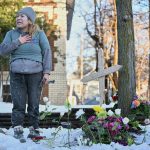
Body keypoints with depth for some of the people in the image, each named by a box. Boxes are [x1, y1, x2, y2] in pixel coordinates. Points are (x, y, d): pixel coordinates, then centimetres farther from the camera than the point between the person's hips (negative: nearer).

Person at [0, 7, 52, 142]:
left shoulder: (39, 34, 5)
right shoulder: (11, 34, 11)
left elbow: (47, 52, 1)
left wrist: (47, 72, -6)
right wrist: (18, 42, -7)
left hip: (35, 73, -1)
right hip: (17, 73, 1)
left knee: (34, 103, 0)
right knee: (19, 103, -4)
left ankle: (34, 130, 8)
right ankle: (18, 130, 0)